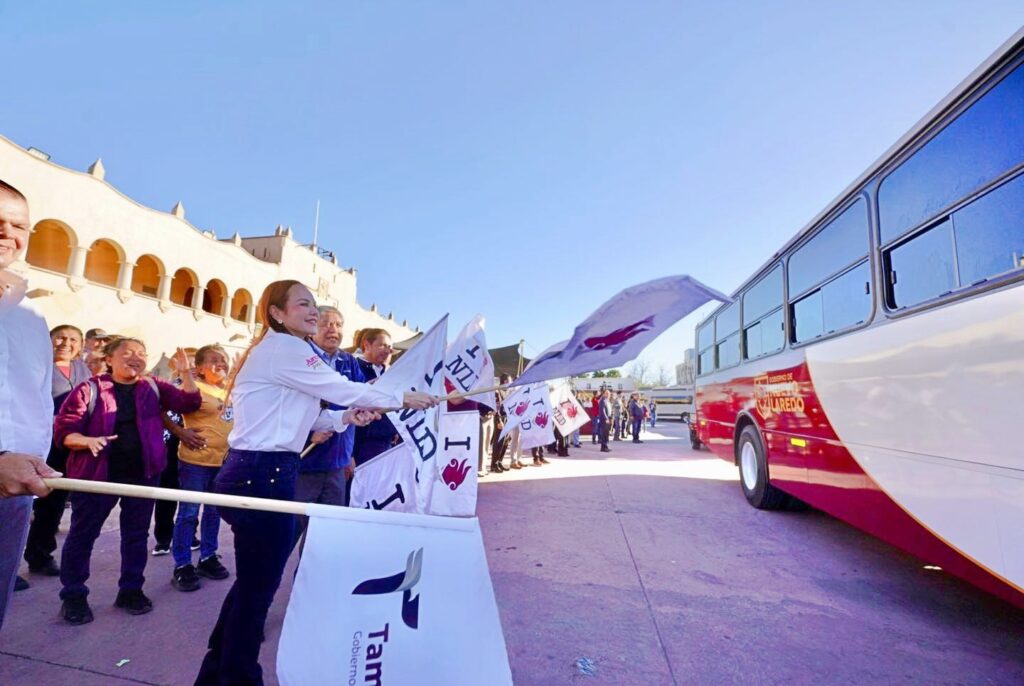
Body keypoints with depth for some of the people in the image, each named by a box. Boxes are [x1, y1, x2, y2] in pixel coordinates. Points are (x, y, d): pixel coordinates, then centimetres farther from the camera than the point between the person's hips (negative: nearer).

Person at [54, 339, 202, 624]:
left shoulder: (153, 387, 5)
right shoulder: (90, 389, -4)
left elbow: (190, 403, -2)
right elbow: (62, 430, -5)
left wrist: (186, 372, -15)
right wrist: (88, 441, -25)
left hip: (142, 473, 3)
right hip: (97, 473, -2)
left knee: (136, 534, 11)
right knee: (82, 534, 8)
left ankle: (131, 590, 24)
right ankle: (73, 595, 24)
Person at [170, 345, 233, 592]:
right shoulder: (193, 388, -11)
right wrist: (181, 432, -15)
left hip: (224, 461, 6)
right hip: (196, 461, -6)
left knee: (214, 512, 16)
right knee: (189, 513, 4)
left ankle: (208, 558, 30)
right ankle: (182, 566, 15)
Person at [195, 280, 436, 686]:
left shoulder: (281, 350, 17)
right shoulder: (281, 347, -14)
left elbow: (295, 416, 15)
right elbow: (340, 388, -16)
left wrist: (344, 418, -1)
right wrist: (401, 399, -7)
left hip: (259, 471, 11)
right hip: (262, 474, -11)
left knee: (253, 579, 21)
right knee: (258, 583, 4)